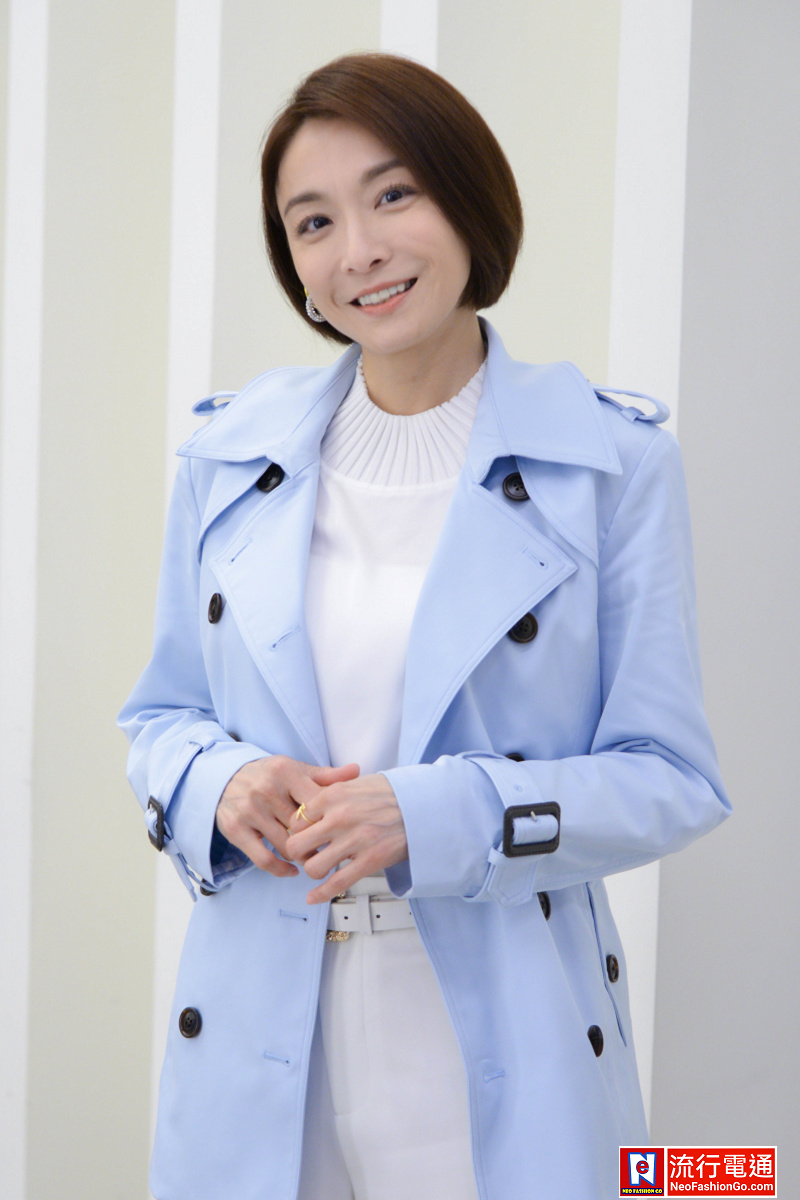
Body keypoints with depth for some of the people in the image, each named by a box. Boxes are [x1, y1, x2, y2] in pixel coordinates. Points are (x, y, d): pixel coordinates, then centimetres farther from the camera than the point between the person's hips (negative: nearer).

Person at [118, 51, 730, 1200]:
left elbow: (670, 777, -6)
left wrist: (435, 817, -20)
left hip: (503, 1057, -2)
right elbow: (163, 717, 12)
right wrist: (220, 785, -11)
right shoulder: (228, 457, 3)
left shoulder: (613, 460, -6)